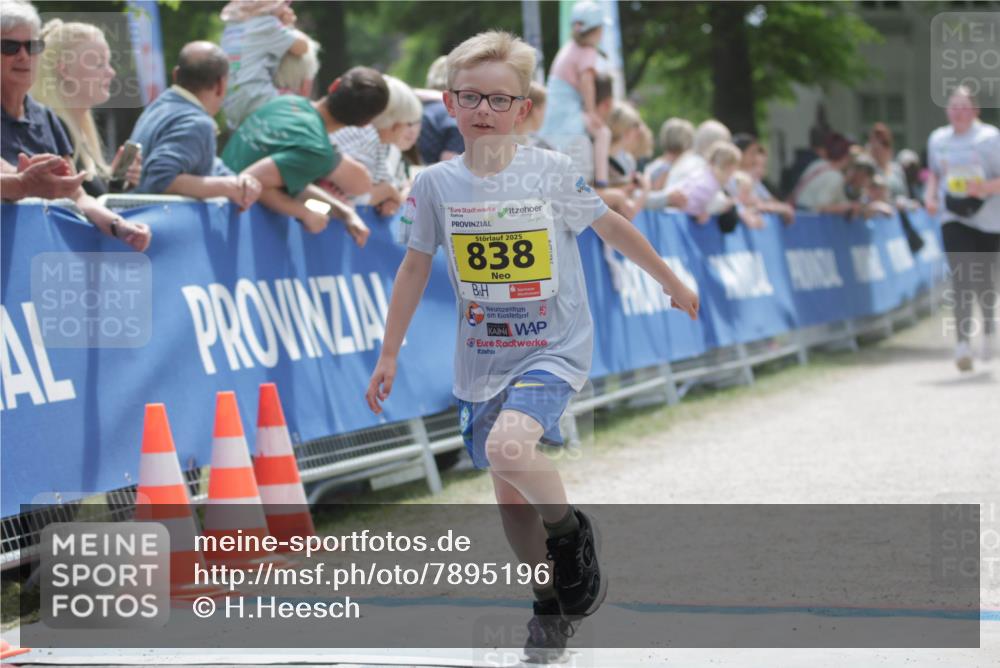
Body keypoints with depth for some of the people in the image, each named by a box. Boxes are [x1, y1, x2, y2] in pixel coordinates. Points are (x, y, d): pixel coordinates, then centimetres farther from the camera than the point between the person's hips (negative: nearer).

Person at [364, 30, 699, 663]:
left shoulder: (552, 172, -10)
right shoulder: (437, 184, -3)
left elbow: (612, 226, 5)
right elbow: (416, 267, 7)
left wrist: (671, 280, 15)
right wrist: (390, 355, 9)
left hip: (554, 350, -4)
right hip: (482, 361, 4)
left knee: (508, 447, -30)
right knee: (510, 498, 8)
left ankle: (571, 532, -2)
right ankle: (552, 604, 31)